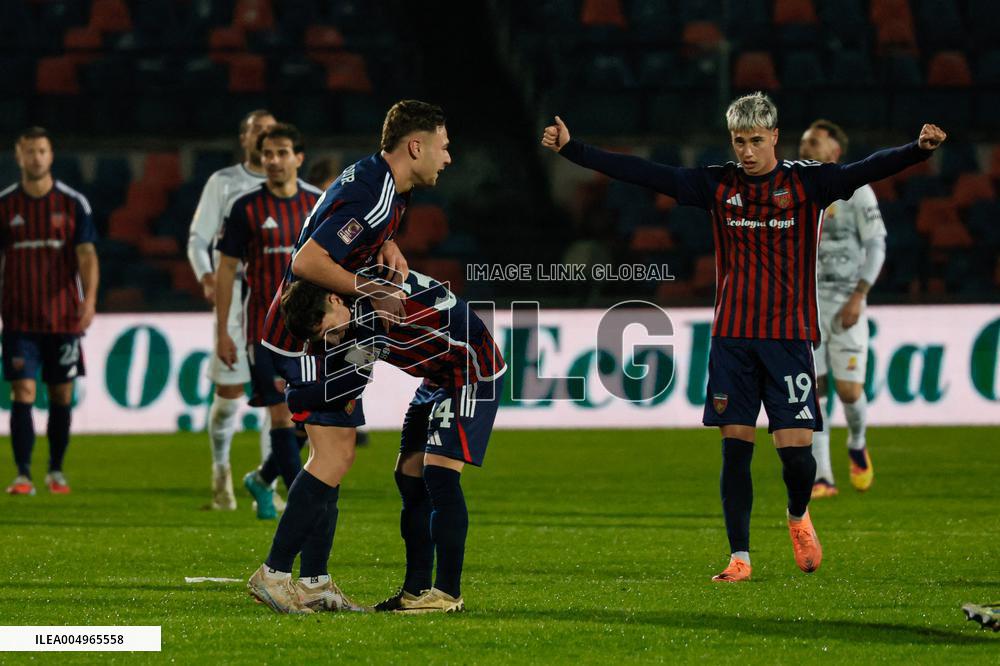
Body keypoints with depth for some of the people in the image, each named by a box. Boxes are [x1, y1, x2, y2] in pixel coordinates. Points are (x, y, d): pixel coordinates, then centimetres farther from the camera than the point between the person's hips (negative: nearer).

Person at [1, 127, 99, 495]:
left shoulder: (73, 203, 2)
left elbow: (87, 255, -2)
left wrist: (89, 299, -17)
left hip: (65, 316, 0)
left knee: (62, 395, 6)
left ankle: (56, 470, 20)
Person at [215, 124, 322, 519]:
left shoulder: (319, 205, 5)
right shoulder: (245, 208, -4)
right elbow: (226, 270, -1)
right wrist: (222, 333, -5)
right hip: (265, 325, -4)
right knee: (282, 411, -8)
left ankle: (262, 480, 27)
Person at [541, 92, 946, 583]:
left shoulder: (807, 182, -1)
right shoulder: (718, 185, 5)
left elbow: (866, 171, -15)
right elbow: (642, 173, 3)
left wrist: (919, 150, -33)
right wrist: (572, 150, -1)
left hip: (789, 338, -2)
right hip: (732, 339, 2)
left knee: (796, 447, -7)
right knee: (735, 447, -1)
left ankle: (798, 516, 25)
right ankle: (739, 557, 6)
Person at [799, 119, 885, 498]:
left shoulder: (855, 191, -3)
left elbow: (876, 245, -5)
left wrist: (858, 297, -13)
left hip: (844, 303, -3)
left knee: (849, 389, -7)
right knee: (811, 389, -5)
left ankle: (857, 447, 25)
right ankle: (822, 478, -2)